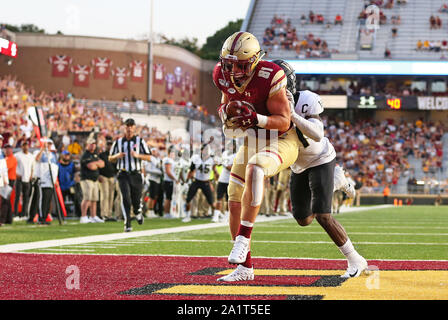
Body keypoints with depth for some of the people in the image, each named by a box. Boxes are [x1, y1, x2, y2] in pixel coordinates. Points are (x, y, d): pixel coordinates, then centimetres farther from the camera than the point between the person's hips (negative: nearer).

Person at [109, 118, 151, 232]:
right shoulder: (118, 142, 9)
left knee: (136, 199, 6)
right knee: (125, 198, -14)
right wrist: (117, 156, -8)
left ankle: (138, 213, 40)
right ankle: (127, 224, -15)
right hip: (123, 175, 0)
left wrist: (137, 155, -17)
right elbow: (110, 158, 15)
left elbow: (148, 157, 0)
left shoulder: (140, 141, 4)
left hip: (136, 174, 0)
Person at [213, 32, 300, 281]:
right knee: (236, 205, 4)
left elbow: (284, 121, -23)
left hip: (281, 142, -7)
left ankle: (243, 238, -33)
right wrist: (226, 112, -10)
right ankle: (244, 268, 16)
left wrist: (255, 118, -39)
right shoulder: (223, 74, -10)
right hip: (251, 143, 7)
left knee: (254, 169, -38)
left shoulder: (269, 77, -27)